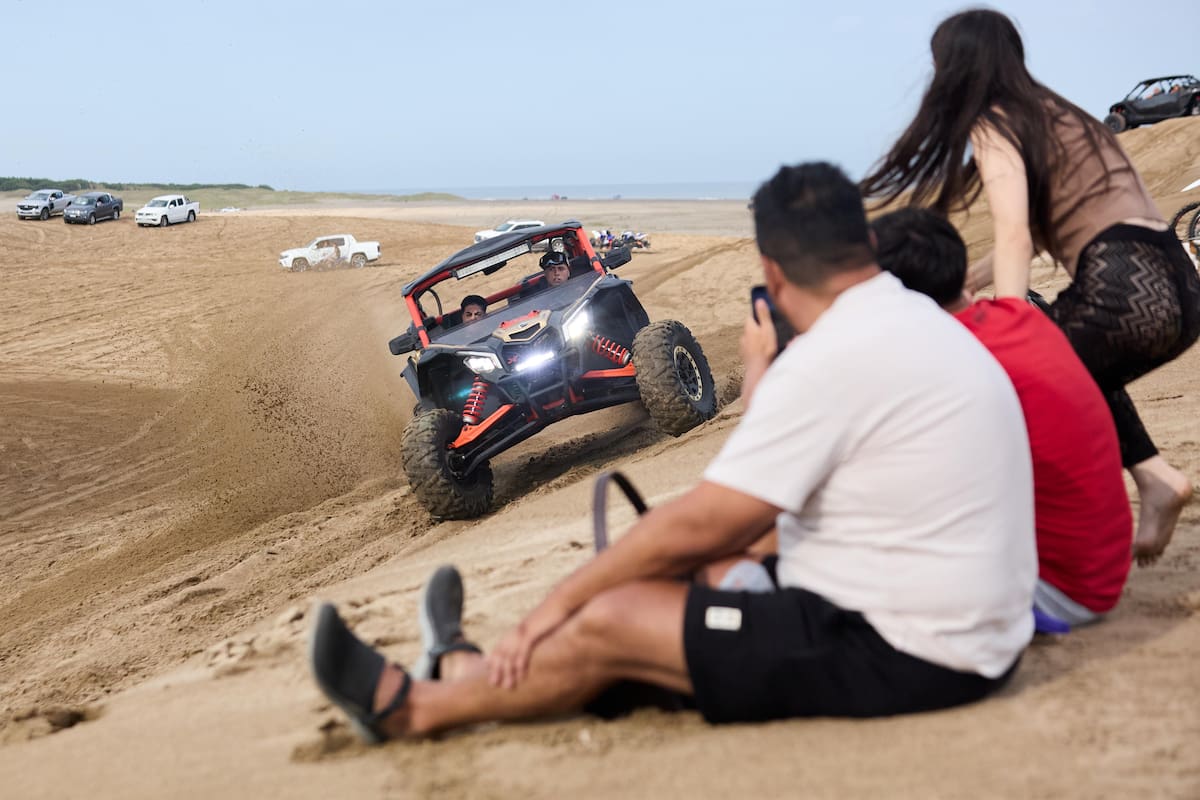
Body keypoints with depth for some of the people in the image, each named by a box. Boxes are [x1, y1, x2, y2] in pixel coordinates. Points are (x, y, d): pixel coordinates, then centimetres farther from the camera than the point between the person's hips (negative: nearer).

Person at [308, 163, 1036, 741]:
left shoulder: (833, 356, -20)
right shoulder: (918, 319, 9)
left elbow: (701, 522, -17)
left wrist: (561, 601, -6)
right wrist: (764, 373, 22)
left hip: (907, 657, -10)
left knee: (611, 624, -6)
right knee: (705, 570, 19)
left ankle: (414, 708, 16)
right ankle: (503, 673, 32)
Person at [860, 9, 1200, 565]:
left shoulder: (993, 126, 0)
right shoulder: (1053, 114, 24)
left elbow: (1015, 240, -14)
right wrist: (962, 283, 31)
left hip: (1122, 288, -9)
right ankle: (1154, 476, 14)